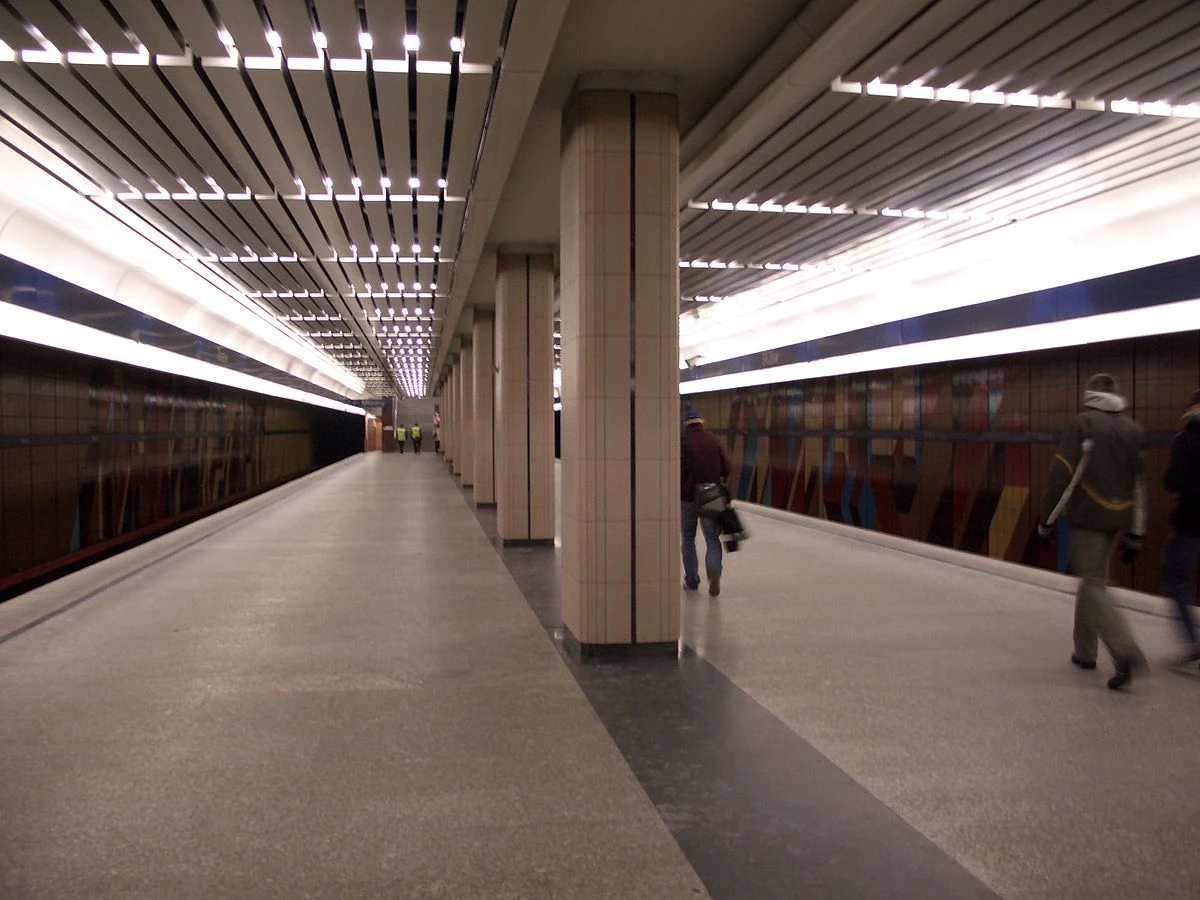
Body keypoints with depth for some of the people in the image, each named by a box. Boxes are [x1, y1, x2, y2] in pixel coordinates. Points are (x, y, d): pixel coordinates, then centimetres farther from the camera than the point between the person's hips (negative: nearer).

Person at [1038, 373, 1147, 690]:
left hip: (1088, 518, -7)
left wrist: (1046, 519, -6)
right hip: (1117, 521, 7)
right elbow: (1139, 485, 13)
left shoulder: (1084, 423, -8)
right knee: (1091, 581, 18)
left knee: (1093, 586, -5)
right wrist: (1135, 535, 18)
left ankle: (1126, 651, -20)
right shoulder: (1133, 429, 11)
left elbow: (1062, 474, -13)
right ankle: (1084, 652, 25)